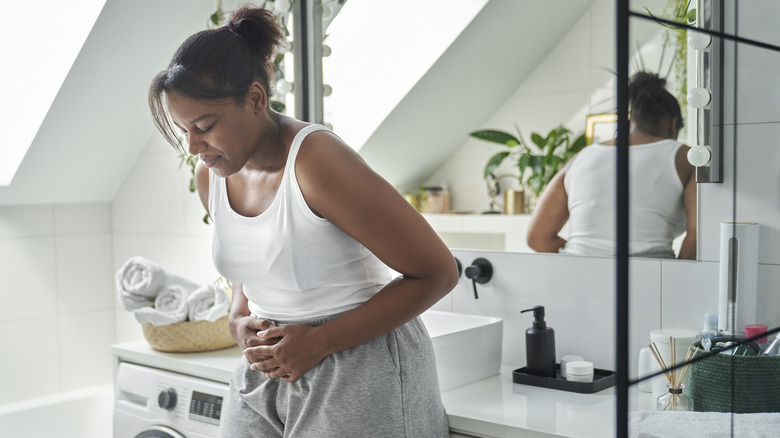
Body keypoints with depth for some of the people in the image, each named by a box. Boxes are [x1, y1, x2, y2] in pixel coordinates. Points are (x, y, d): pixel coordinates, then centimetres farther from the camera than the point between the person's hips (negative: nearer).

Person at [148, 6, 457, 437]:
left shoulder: (316, 160, -21)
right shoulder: (209, 175, 1)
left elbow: (436, 273, -18)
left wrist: (320, 341, -17)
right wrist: (239, 319, -1)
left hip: (360, 369, -6)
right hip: (267, 368, 7)